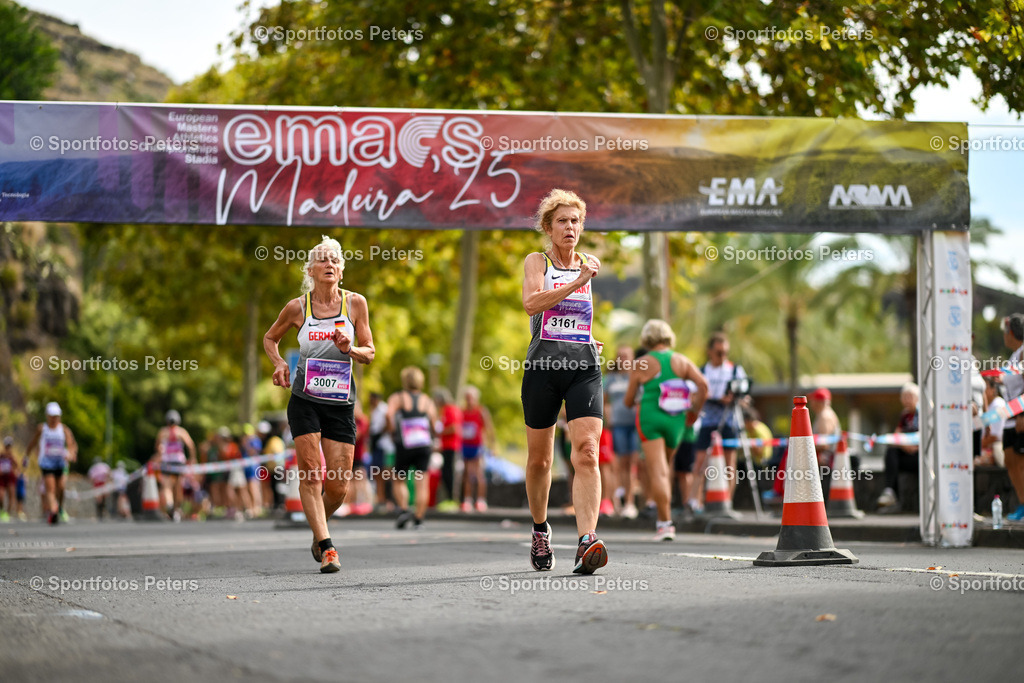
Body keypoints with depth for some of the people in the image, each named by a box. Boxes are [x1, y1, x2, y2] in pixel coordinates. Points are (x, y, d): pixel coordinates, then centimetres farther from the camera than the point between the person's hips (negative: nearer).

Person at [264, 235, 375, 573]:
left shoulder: (355, 303, 1)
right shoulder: (297, 307, 0)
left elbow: (369, 354, 6)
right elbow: (270, 338, 17)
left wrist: (349, 349, -15)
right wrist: (279, 363, -2)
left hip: (341, 404, 1)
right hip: (305, 401, -1)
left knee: (338, 487, -1)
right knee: (311, 474, -13)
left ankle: (318, 530, 28)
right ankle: (326, 546, -9)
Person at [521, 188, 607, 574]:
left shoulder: (589, 266, 17)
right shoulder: (537, 262, 3)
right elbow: (531, 303, -17)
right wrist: (577, 282, -20)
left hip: (584, 367, 2)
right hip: (543, 365, -2)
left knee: (586, 452, -17)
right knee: (539, 458, 7)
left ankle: (587, 542, -27)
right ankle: (540, 531, 31)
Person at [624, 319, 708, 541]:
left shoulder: (641, 365, -2)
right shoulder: (682, 361, 5)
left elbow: (628, 401, 2)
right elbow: (703, 385, -6)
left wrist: (634, 402, 26)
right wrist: (695, 412, 5)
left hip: (650, 417, -4)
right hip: (676, 419, 4)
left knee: (657, 471, -7)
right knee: (663, 466, 21)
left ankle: (665, 523, -16)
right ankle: (663, 519, 20)